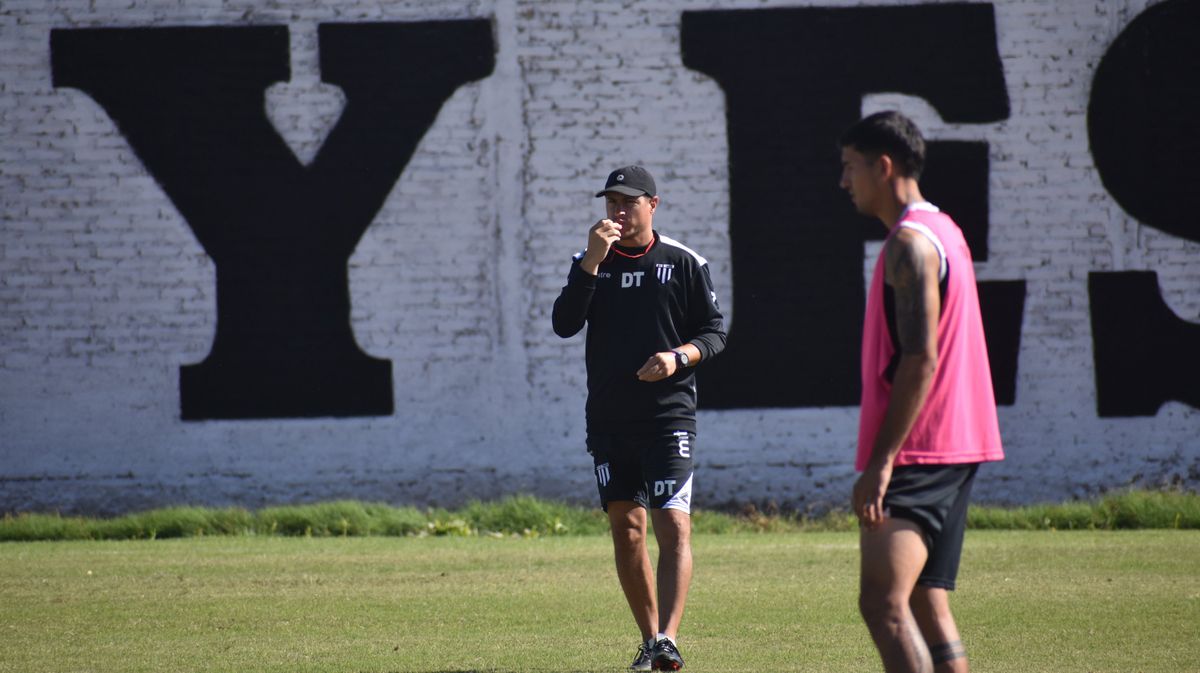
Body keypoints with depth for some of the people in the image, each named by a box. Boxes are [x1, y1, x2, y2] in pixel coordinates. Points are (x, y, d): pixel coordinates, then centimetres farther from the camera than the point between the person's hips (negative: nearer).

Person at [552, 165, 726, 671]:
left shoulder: (685, 263, 2)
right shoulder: (590, 262, 7)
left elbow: (715, 331, 4)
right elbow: (564, 325, -7)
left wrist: (680, 356, -16)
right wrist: (593, 261, -16)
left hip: (669, 415, -3)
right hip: (609, 419, 3)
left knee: (673, 524, -15)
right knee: (626, 528, 6)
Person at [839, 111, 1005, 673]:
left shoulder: (911, 243, -13)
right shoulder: (942, 231, 18)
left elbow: (921, 360, -20)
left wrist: (881, 460, -23)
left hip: (917, 452, -11)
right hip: (955, 446, 11)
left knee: (883, 602, -18)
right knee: (926, 606, 13)